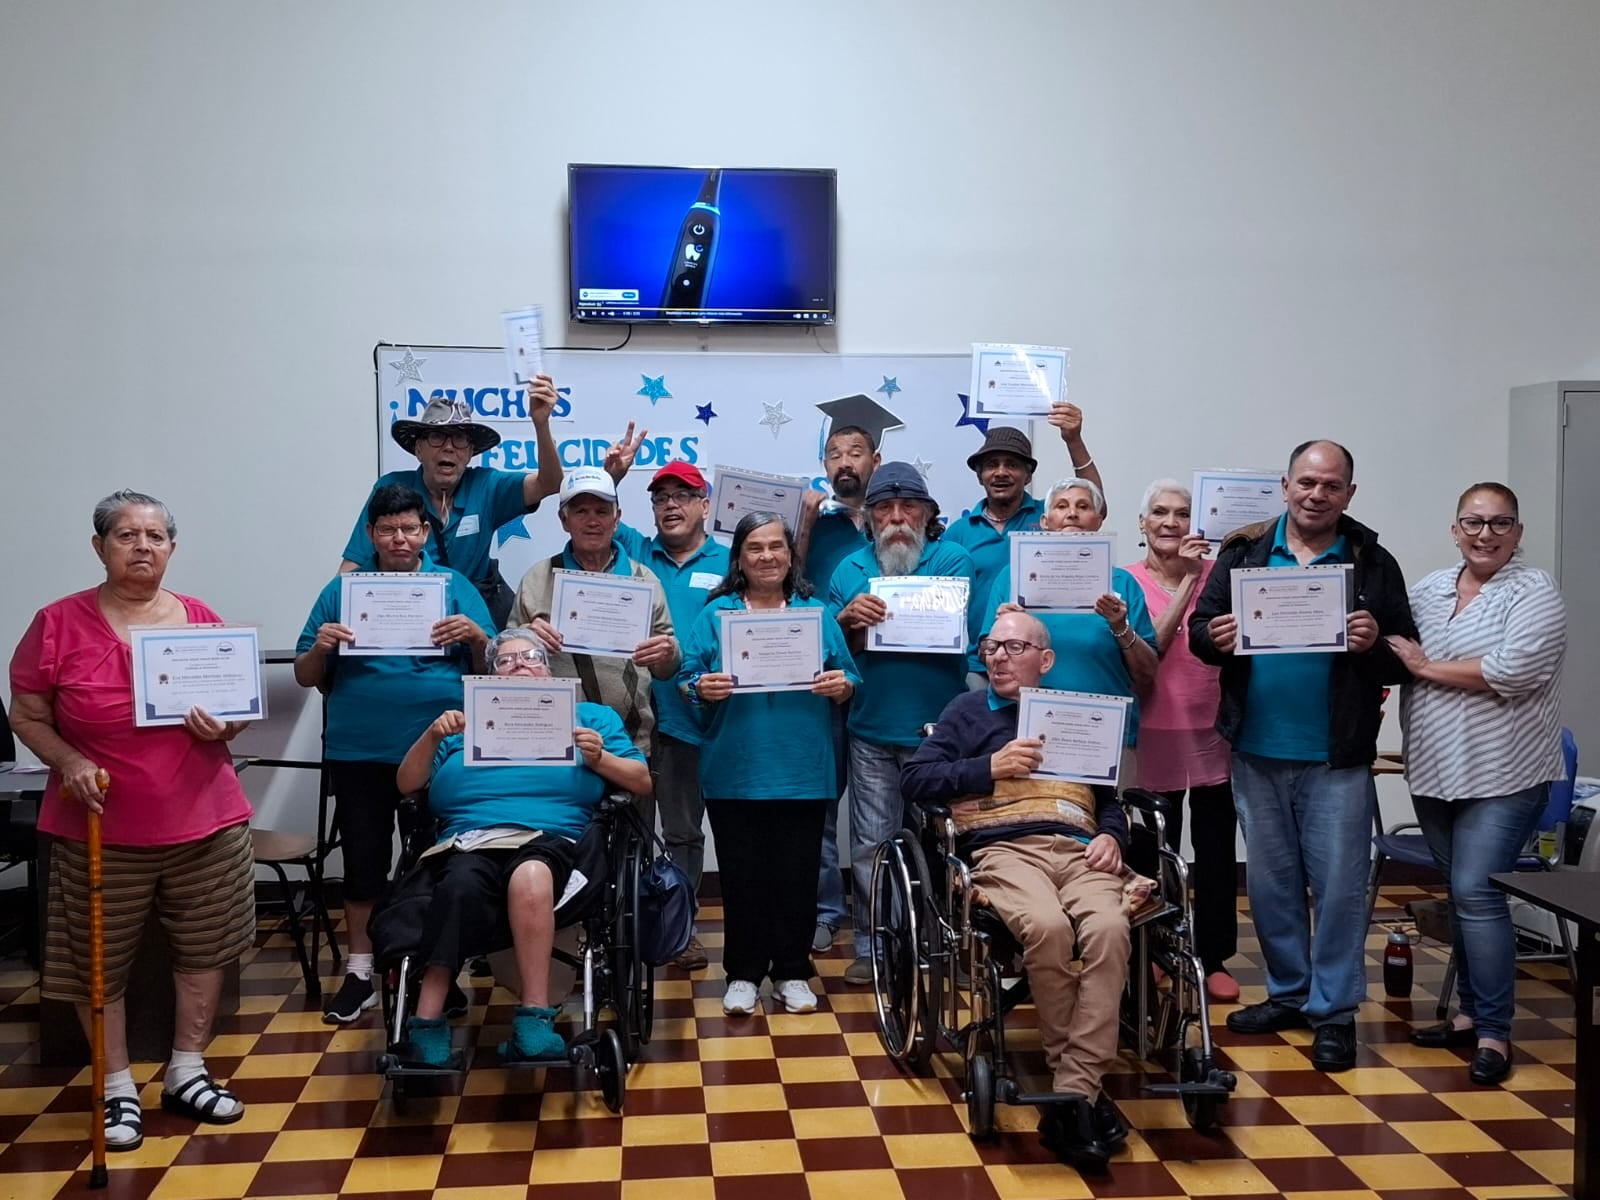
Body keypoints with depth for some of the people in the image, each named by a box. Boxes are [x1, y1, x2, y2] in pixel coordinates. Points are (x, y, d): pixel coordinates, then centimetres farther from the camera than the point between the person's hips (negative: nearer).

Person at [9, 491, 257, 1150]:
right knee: (99, 960, 6)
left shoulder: (203, 620, 2)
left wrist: (225, 729, -11)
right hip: (101, 828, -2)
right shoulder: (58, 624, -5)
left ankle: (187, 1072, 27)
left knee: (203, 947, 10)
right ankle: (118, 1089, 22)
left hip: (204, 820, 2)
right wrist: (69, 762, -16)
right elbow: (26, 716, 0)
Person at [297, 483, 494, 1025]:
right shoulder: (342, 589, 6)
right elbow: (305, 677, 7)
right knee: (364, 857, 8)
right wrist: (320, 647, -14)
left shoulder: (455, 586, 5)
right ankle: (359, 973, 21)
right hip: (360, 751, 1)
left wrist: (477, 637, -18)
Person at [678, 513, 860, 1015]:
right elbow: (687, 679, 0)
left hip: (803, 772, 1)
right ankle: (743, 974, 18)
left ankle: (792, 973, 21)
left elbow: (848, 680, 8)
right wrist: (702, 688, -21)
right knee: (741, 874, 5)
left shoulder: (817, 614, 10)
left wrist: (841, 686, -14)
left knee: (797, 873, 6)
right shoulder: (715, 614, 7)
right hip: (734, 772, -1)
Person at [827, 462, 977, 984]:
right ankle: (871, 946, 16)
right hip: (871, 731, 3)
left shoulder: (953, 559, 1)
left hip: (937, 730, -2)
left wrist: (870, 624, -17)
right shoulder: (851, 570, 11)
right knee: (871, 844, 6)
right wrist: (847, 621, -15)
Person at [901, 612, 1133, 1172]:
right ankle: (1083, 1083, -20)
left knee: (1109, 929, -33)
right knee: (1047, 927, -36)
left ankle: (1072, 1093, -31)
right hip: (1005, 849, -2)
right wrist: (990, 767, 0)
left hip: (1079, 849, 2)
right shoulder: (967, 711, 22)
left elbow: (1110, 798, 24)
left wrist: (1111, 836, 2)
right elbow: (913, 779, 10)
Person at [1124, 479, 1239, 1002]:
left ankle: (1214, 957, 19)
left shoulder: (1217, 573, 4)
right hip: (1156, 736, -2)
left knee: (1217, 851, 6)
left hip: (1213, 732, 2)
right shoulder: (1128, 581, -1)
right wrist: (1187, 581, -19)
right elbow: (1148, 649, -16)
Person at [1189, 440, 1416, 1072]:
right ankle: (1287, 993, 30)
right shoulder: (1243, 552, 4)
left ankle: (1333, 1010, 16)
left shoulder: (1374, 564, 0)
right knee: (1270, 880, 14)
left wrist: (1375, 644, -21)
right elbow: (1199, 627, 3)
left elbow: (1407, 662, 0)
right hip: (1256, 751, 3)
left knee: (1339, 885, 2)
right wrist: (1213, 637, -18)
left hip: (1337, 758, -2)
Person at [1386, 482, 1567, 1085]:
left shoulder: (1534, 593, -7)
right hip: (1435, 772, 6)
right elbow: (1395, 655, 14)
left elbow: (1511, 672, -20)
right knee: (1461, 895, 13)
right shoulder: (1428, 589, 11)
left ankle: (1494, 1033, -1)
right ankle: (1471, 1012, 24)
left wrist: (1426, 666, -13)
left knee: (1476, 893, -10)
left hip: (1503, 776, -6)